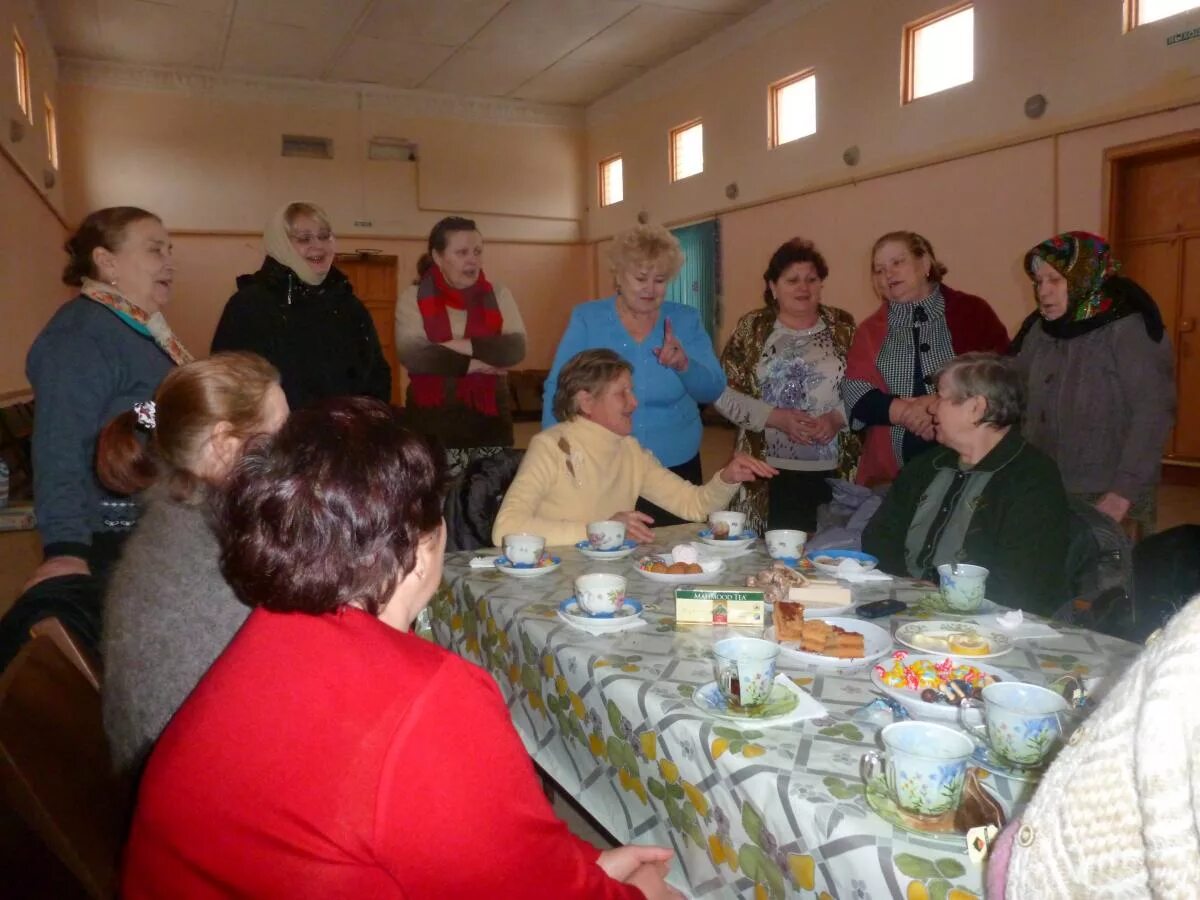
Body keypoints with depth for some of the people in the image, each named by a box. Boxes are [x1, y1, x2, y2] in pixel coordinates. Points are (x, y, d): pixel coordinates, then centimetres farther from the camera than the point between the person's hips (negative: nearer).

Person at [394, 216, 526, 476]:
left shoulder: (498, 295, 8)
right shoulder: (413, 299, 2)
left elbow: (516, 348, -6)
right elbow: (411, 355, -14)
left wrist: (462, 345, -17)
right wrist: (475, 364, -13)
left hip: (489, 417, 2)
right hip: (433, 420, -2)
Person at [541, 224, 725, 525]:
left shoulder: (686, 321, 0)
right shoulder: (586, 319, -3)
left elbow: (713, 390, -6)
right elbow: (558, 390, -4)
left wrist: (684, 365, -27)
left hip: (675, 468, 2)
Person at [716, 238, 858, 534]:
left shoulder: (842, 325, 7)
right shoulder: (752, 328, 4)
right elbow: (723, 392, -1)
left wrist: (838, 418, -12)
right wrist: (776, 418, -12)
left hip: (833, 470, 1)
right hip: (769, 472, -1)